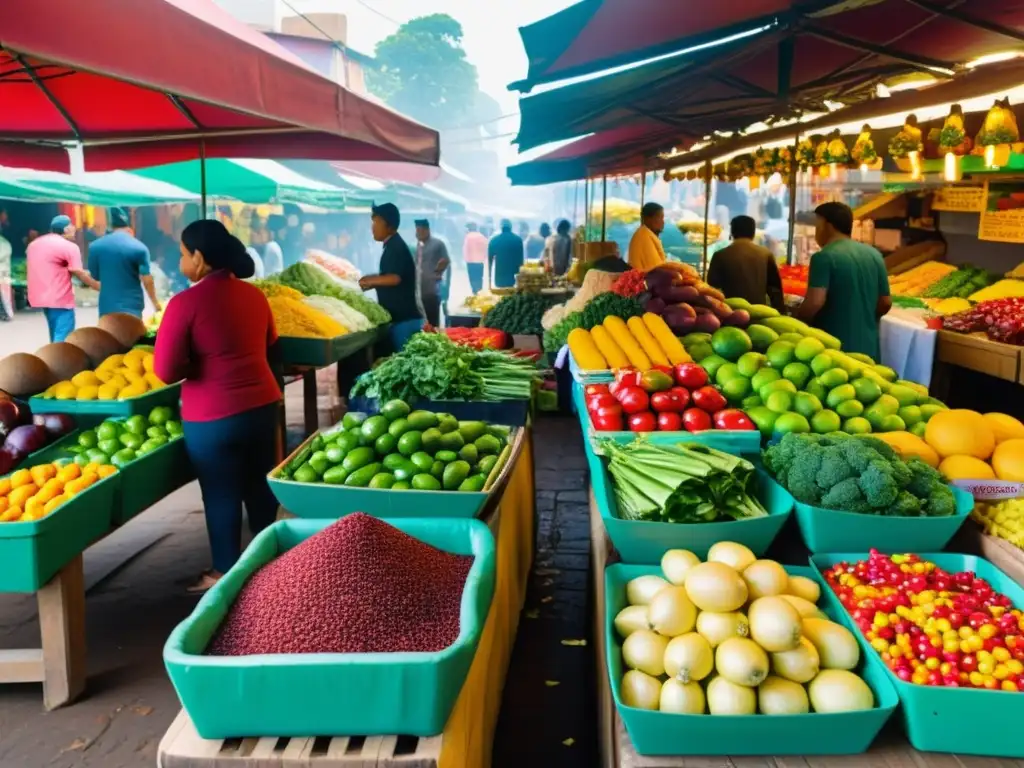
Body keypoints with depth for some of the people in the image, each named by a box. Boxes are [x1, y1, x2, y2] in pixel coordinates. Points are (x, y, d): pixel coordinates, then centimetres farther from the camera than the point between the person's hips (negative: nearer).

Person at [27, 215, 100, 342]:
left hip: (41, 297, 9)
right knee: (63, 338, -9)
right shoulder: (69, 246, -11)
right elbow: (79, 273, -14)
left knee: (56, 336, 20)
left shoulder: (34, 244, 15)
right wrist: (98, 286, -4)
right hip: (60, 299, -9)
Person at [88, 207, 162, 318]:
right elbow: (147, 280, -7)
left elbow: (94, 277, 9)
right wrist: (155, 302, 5)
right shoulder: (139, 248, -7)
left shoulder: (95, 246, 2)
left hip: (107, 308, 2)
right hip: (132, 307, -2)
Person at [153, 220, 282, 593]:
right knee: (260, 488, 19)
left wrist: (195, 364, 3)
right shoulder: (254, 295, 3)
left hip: (213, 417, -6)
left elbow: (166, 370, -15)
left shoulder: (185, 303, -15)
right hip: (264, 405, 6)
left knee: (221, 495, 9)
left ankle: (225, 574, 24)